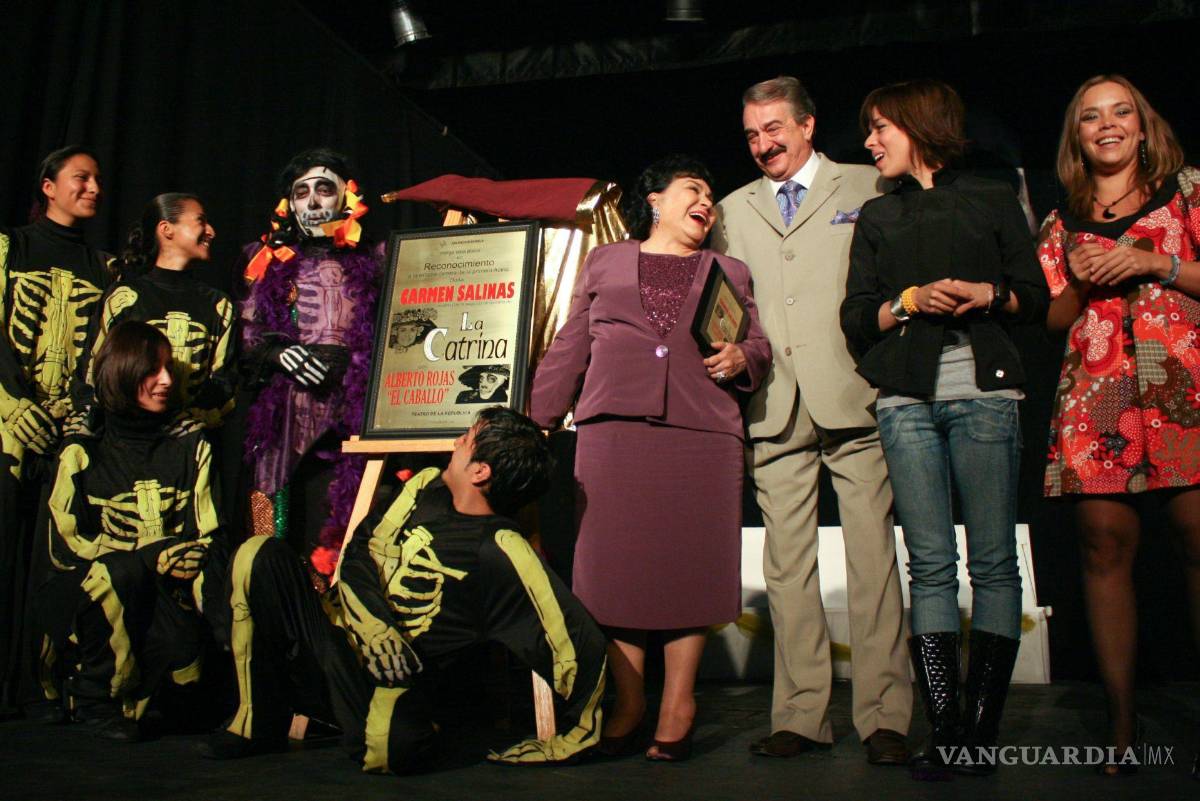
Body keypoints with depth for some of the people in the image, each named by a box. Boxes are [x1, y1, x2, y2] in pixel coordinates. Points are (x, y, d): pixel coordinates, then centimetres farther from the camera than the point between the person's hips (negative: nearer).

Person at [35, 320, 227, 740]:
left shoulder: (191, 447, 10)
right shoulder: (83, 450, 3)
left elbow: (209, 537, 5)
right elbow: (65, 546, -5)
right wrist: (147, 558, -18)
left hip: (164, 594, 1)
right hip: (86, 592, -1)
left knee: (181, 649, -31)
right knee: (119, 572, -35)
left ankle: (136, 696, 6)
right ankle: (94, 697, -11)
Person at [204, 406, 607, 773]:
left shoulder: (501, 552, -18)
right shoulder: (425, 486, 3)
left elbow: (581, 649, -22)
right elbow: (359, 551, 4)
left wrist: (559, 750, -13)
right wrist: (373, 627, -16)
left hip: (395, 682, -6)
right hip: (342, 644, 6)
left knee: (396, 745, -40)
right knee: (262, 555, -13)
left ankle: (384, 725, -2)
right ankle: (260, 723, -4)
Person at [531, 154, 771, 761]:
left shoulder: (730, 273, 24)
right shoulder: (604, 263, 20)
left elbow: (760, 346, 18)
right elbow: (569, 348, 17)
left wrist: (740, 358, -5)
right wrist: (538, 417, 11)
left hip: (703, 436, 1)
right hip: (612, 432, 0)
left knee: (690, 565, -4)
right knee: (615, 564, -3)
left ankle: (677, 703, 7)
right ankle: (627, 701, 8)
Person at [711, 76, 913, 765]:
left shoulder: (866, 189, 11)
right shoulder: (733, 211, 20)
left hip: (853, 398, -3)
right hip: (775, 409, 3)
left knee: (873, 559, -4)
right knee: (788, 566, 3)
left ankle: (885, 717, 4)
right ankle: (801, 716, 10)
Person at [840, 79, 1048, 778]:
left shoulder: (993, 200, 14)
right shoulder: (877, 217, 20)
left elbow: (1038, 298, 11)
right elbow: (856, 319, 11)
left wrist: (988, 294, -8)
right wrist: (910, 301, -7)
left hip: (984, 392, -1)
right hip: (907, 398, 2)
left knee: (994, 561, -4)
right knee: (930, 564, -3)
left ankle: (983, 727, 2)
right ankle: (945, 730, -1)